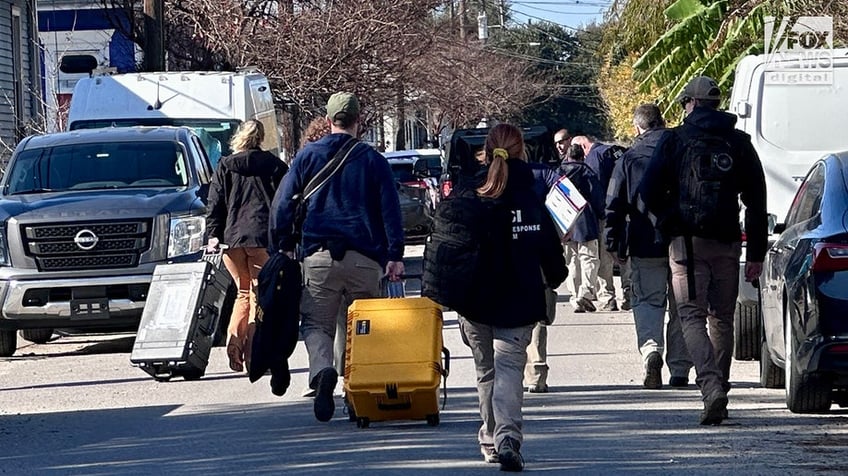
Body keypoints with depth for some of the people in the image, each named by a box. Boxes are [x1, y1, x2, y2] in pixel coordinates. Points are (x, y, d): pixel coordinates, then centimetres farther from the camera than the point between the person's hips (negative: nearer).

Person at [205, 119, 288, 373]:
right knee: (260, 295, 2)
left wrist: (214, 235, 6)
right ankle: (252, 353, -5)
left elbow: (214, 205, 5)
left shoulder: (225, 167, 9)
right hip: (262, 238, -2)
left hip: (232, 238, 2)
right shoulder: (274, 165, 3)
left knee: (244, 293, 15)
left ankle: (233, 341, 0)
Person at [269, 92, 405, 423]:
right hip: (365, 258, 0)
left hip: (318, 255, 0)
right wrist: (395, 255, 3)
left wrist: (284, 246, 14)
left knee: (316, 324, 2)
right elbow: (390, 209, 4)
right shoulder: (372, 160, 8)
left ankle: (322, 369, -27)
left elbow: (283, 203, 7)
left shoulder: (308, 156, 8)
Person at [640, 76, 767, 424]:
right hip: (727, 243, 3)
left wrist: (668, 220, 13)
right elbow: (757, 202, 7)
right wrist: (756, 254, 10)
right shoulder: (739, 144, 9)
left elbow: (649, 190, -5)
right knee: (722, 319, 14)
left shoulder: (675, 140, 0)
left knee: (692, 316, -6)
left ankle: (711, 386, -26)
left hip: (688, 242, -3)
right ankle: (719, 392, 17)